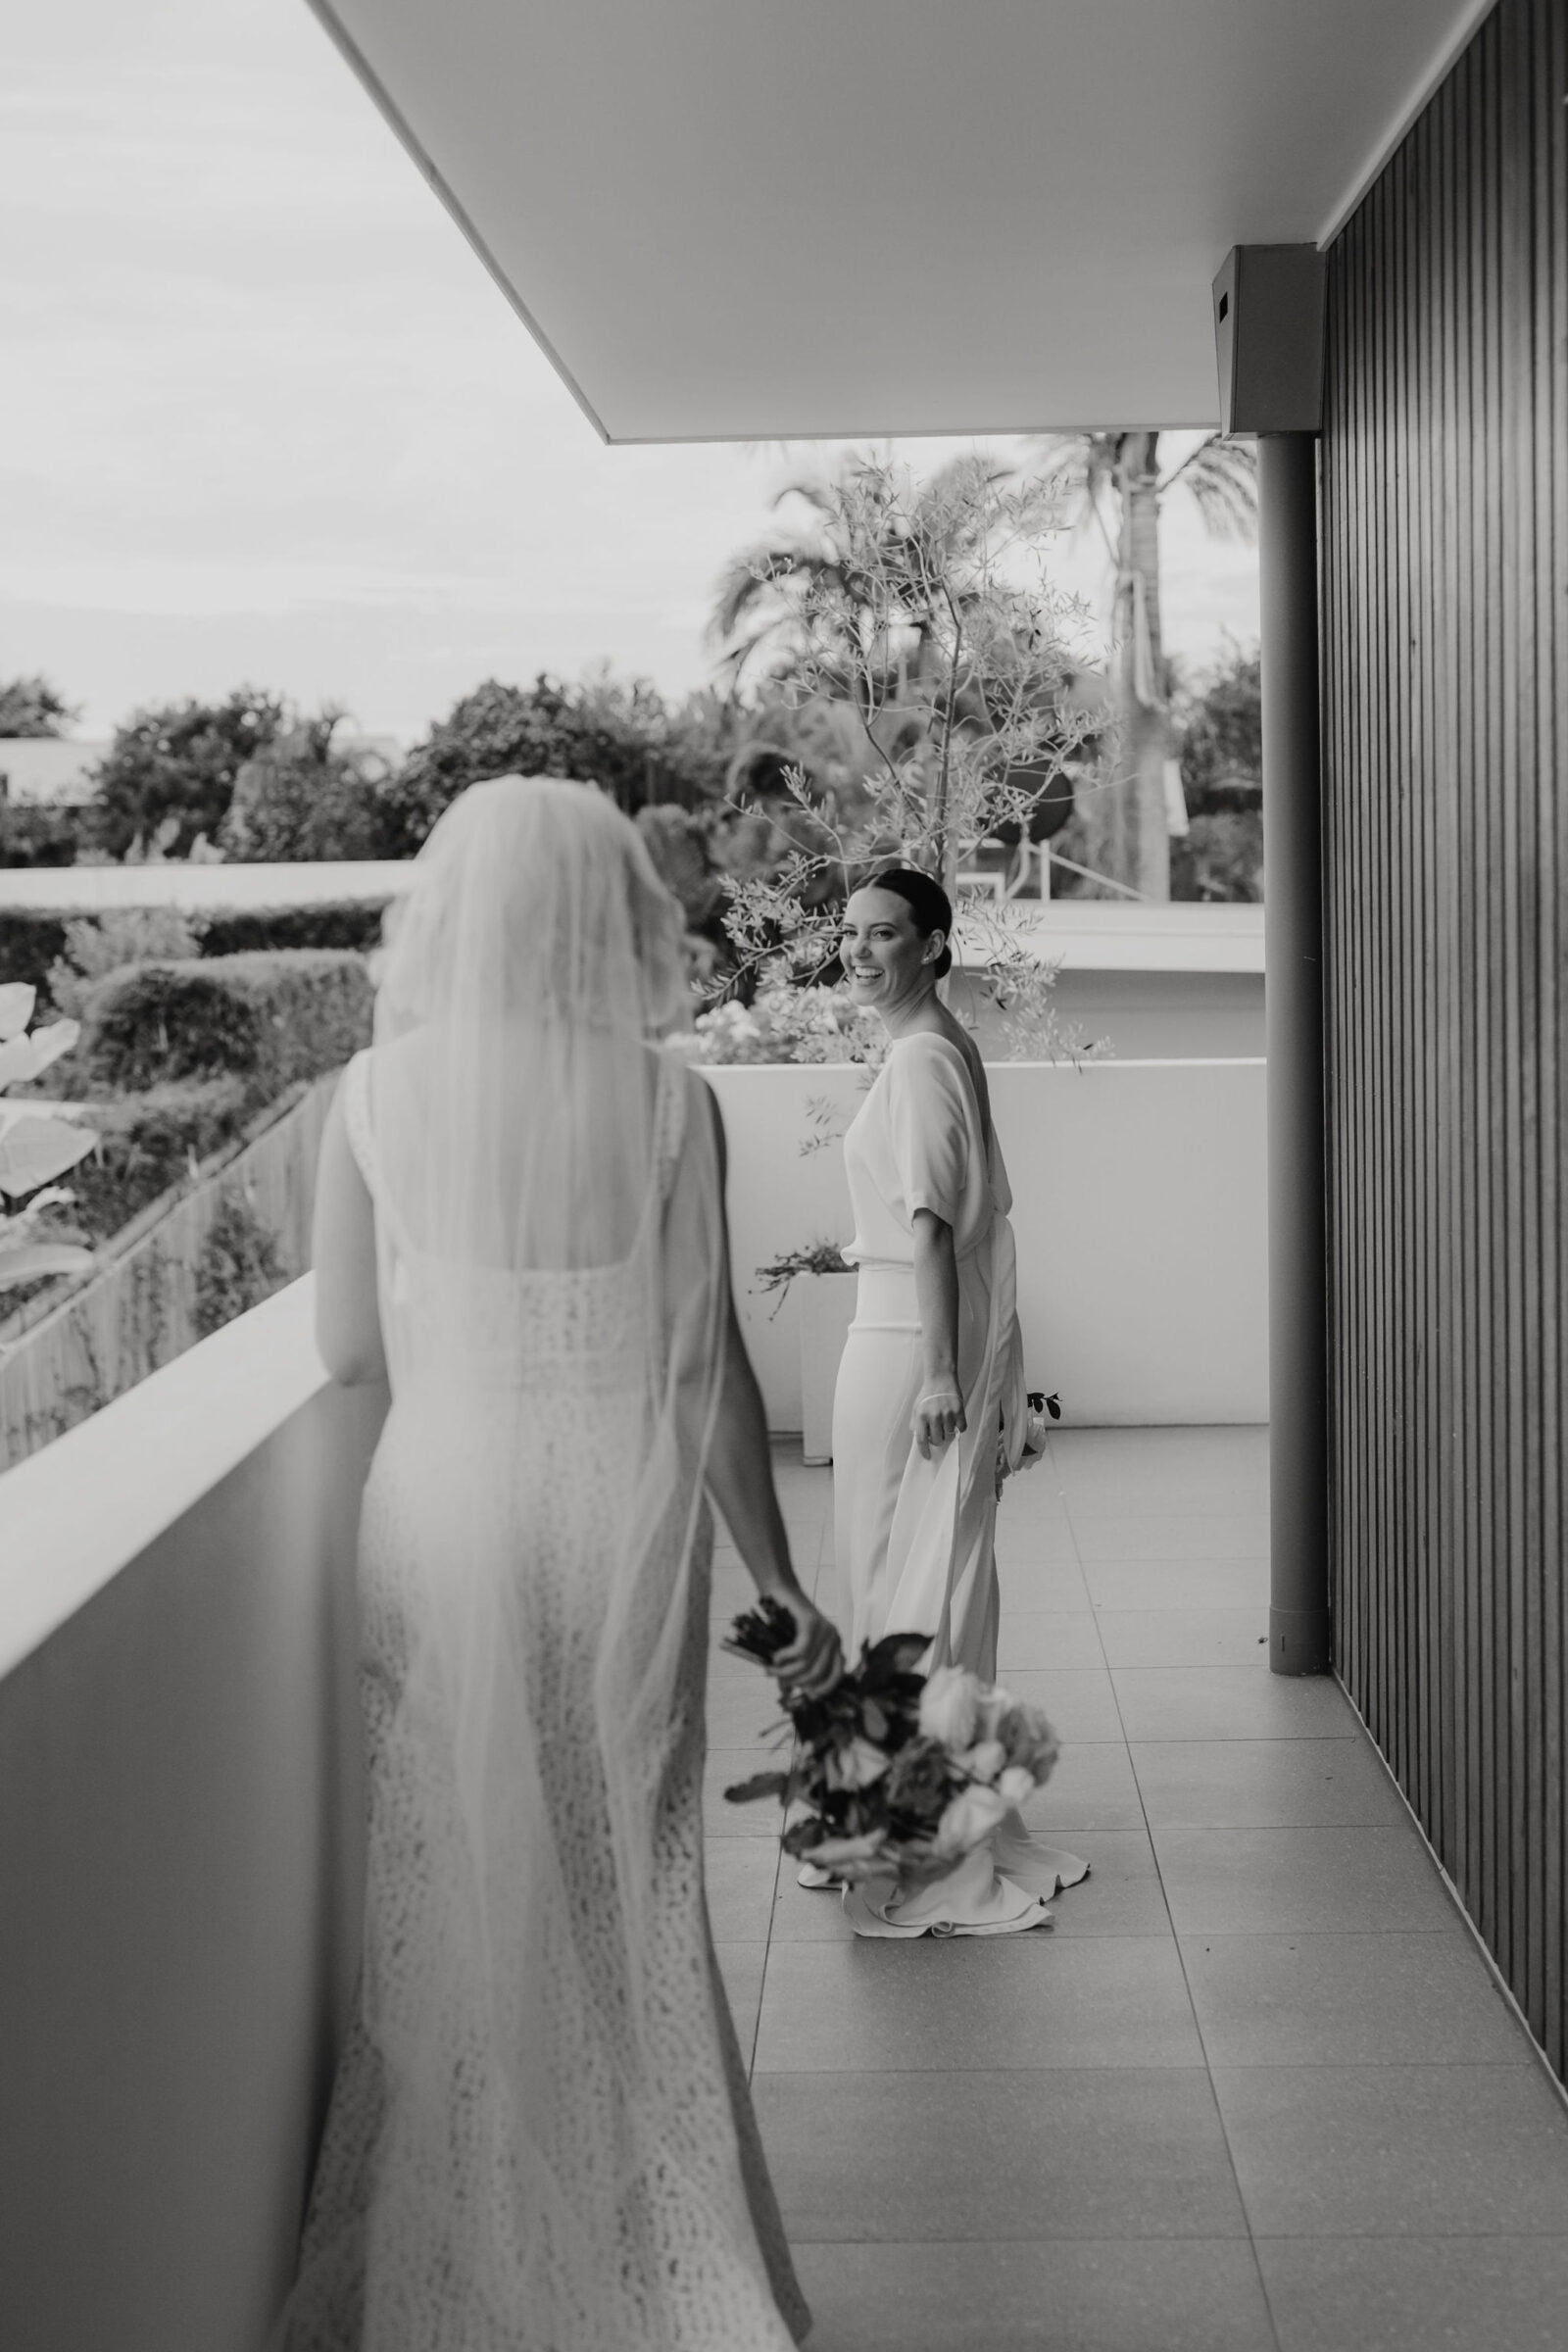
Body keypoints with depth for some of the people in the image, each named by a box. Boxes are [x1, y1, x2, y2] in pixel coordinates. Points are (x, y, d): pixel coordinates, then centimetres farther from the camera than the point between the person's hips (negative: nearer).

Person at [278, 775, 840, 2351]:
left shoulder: (378, 1093, -6)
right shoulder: (668, 1102, -9)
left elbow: (349, 1348, -1)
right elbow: (706, 1374, -8)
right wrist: (778, 1575, 2)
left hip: (442, 1519, 1)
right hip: (622, 1527, 0)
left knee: (452, 1896, 14)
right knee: (628, 1894, 14)